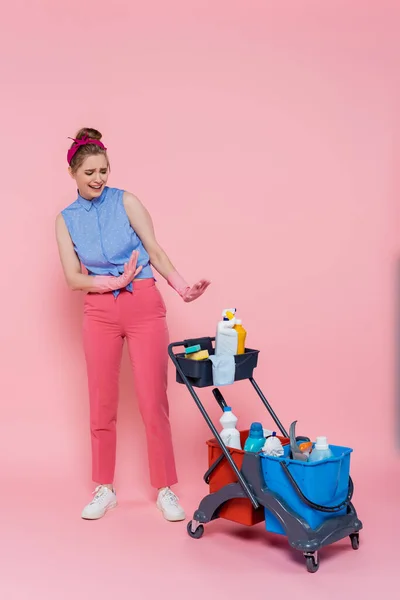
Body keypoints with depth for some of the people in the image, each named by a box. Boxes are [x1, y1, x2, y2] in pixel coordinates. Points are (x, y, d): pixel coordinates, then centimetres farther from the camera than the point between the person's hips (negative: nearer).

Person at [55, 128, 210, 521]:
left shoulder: (126, 202, 1)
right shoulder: (66, 220, 8)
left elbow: (154, 250, -5)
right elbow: (73, 278, 1)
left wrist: (182, 287, -20)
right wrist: (116, 281, -14)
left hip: (144, 305, -2)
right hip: (100, 312, 2)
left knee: (153, 401, -1)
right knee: (101, 403, 7)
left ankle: (165, 489, 12)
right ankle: (104, 489, 23)